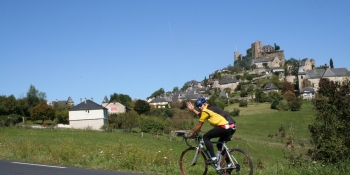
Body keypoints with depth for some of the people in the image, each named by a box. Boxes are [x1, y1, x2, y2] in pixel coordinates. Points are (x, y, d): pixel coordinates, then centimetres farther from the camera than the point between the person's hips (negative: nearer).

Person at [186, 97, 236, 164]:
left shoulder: (205, 111, -1)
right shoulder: (211, 108, 24)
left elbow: (199, 125, 6)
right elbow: (200, 115, 36)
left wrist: (191, 134, 17)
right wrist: (193, 109, 35)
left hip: (225, 127, -9)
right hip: (232, 127, 10)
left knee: (206, 137, 1)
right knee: (219, 145, 24)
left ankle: (213, 158, -6)